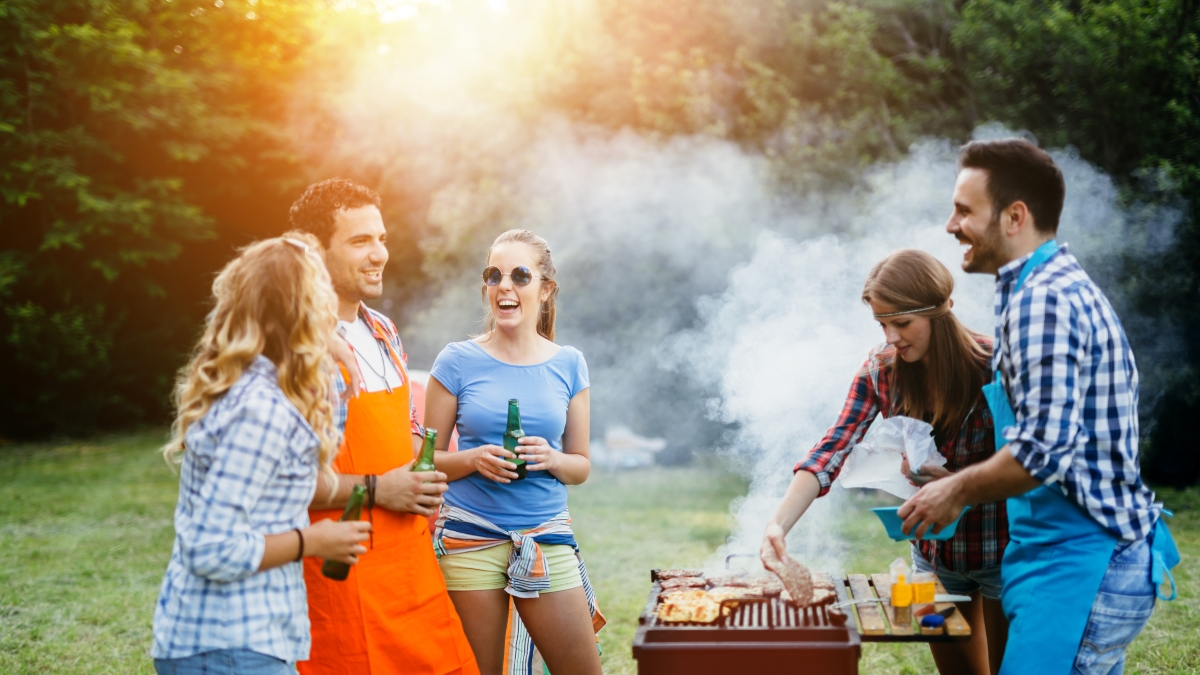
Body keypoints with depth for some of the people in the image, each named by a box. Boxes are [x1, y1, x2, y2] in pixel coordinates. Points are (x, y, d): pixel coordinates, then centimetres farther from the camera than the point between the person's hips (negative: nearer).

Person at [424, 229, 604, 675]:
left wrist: (552, 459, -11)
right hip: (469, 537, -2)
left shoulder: (568, 365, 6)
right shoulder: (457, 362, 0)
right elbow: (428, 460, 3)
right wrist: (473, 459, -15)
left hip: (546, 535, 2)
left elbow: (581, 466, 10)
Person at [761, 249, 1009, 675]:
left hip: (999, 553, -4)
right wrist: (779, 523, -31)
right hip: (932, 551, 4)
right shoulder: (881, 369, -9)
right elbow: (832, 450, -18)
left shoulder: (992, 367, -22)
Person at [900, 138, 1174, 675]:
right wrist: (965, 483, 18)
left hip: (1079, 568, -11)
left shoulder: (1041, 300, -17)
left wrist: (958, 490, -9)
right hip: (1106, 559, 11)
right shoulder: (1068, 286, 17)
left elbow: (1045, 447, -24)